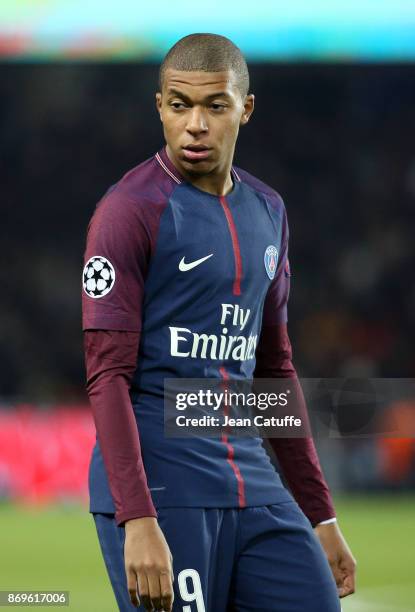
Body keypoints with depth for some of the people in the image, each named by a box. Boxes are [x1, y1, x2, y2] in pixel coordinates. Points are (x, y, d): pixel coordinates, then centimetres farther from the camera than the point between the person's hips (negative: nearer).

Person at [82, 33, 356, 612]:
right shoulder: (130, 211, -7)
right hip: (160, 492, -6)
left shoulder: (267, 212, 14)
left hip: (254, 487, 6)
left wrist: (320, 517, 18)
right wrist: (138, 522, -22)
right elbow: (108, 375, -13)